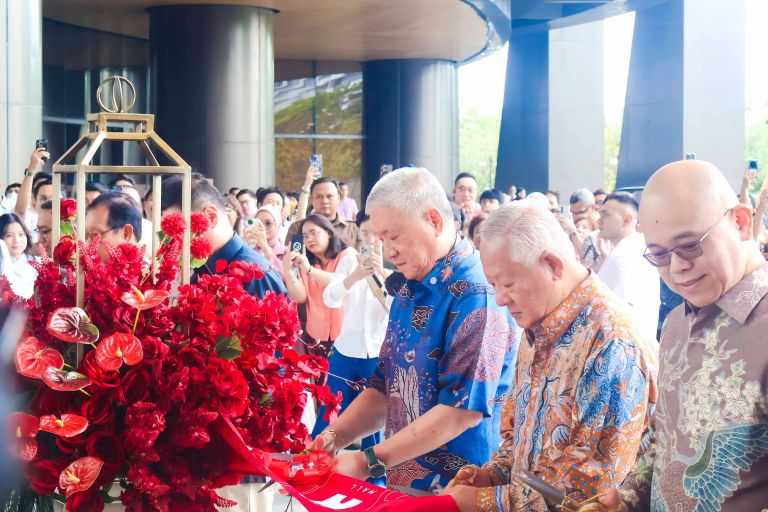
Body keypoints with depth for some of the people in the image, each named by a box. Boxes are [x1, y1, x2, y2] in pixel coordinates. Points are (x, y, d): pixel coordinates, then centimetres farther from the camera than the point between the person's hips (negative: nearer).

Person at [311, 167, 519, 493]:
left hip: (457, 492, -8)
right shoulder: (409, 293, 10)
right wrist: (334, 437, -2)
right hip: (401, 484, 8)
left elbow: (465, 408, -24)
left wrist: (371, 461, -21)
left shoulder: (477, 295, -19)